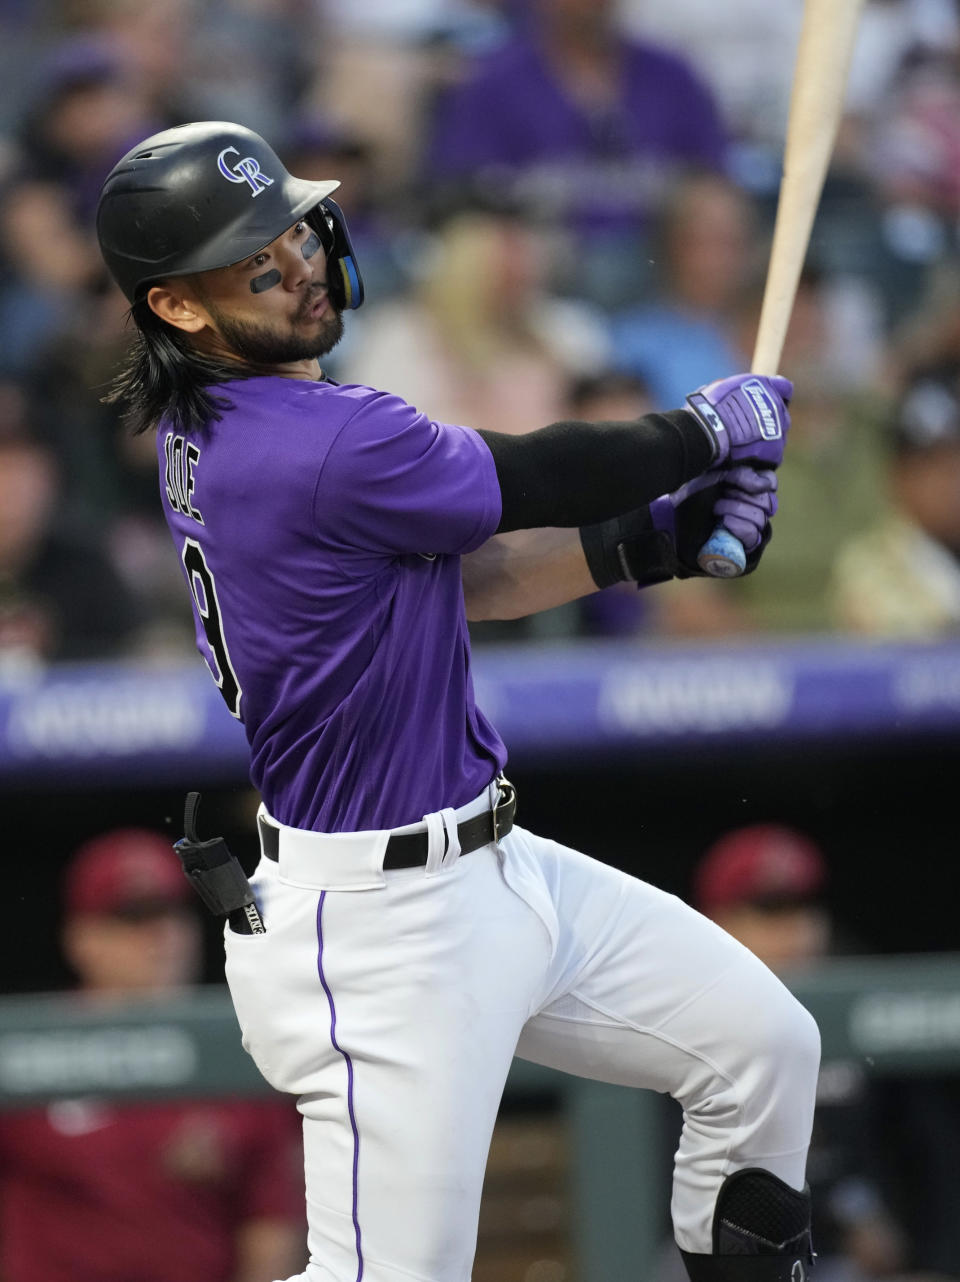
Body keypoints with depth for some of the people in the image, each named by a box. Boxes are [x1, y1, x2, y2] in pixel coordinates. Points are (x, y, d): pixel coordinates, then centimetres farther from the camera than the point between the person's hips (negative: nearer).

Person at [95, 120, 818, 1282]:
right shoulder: (327, 449, -26)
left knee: (764, 1047, 14)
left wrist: (656, 540, 1)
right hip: (379, 924, -11)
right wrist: (708, 429, 5)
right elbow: (536, 478, -13)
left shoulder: (205, 426, 5)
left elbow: (463, 580, 11)